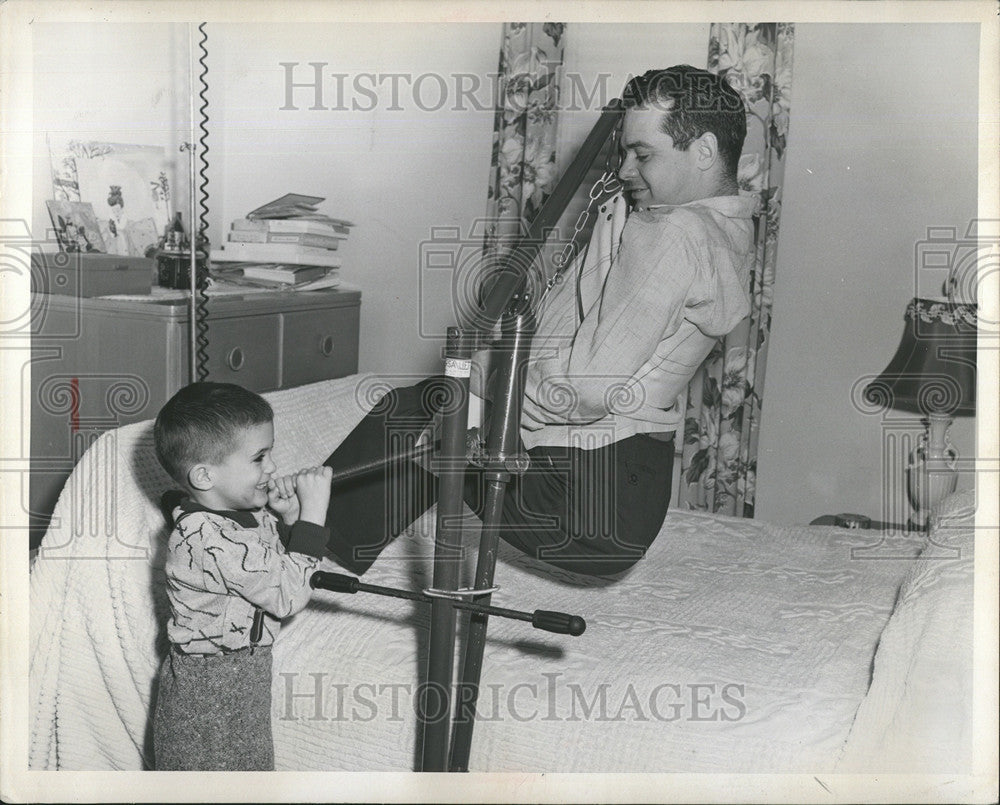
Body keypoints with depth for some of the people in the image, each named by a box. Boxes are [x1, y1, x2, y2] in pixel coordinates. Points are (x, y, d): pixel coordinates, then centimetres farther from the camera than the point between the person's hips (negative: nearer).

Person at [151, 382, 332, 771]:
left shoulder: (245, 512, -2)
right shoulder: (209, 541, -31)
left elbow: (280, 560, 12)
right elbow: (289, 595, -29)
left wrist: (289, 518, -8)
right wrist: (313, 512, -27)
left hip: (245, 676, 9)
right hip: (208, 693, -9)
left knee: (251, 766, 23)